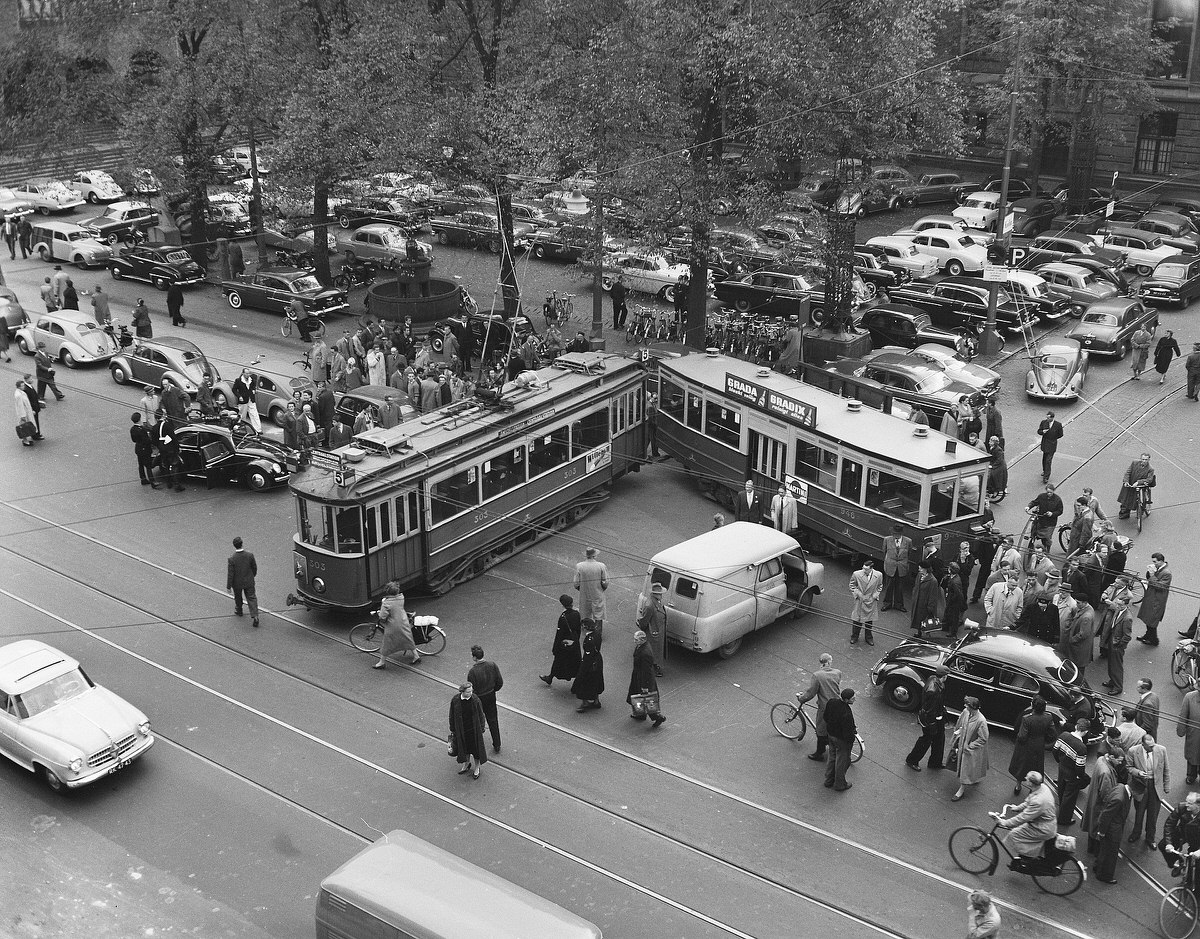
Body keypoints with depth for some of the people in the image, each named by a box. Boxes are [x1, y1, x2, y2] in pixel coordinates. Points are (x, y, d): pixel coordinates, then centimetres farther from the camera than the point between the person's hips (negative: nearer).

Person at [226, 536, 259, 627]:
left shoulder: (232, 558, -25)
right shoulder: (250, 555, -18)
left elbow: (230, 574, -19)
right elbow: (254, 567, -3)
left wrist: (228, 586, -8)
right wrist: (253, 575, 19)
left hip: (237, 583, -1)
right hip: (249, 581, 1)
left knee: (238, 597, 25)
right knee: (252, 598, 9)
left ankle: (238, 611, 48)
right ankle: (254, 617, -2)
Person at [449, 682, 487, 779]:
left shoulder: (475, 700, -19)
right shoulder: (455, 700, -16)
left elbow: (480, 715, -8)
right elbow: (452, 715, -2)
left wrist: (481, 730, -4)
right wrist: (452, 729, 4)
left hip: (473, 728, -1)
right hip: (461, 728, 1)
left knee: (476, 747, 12)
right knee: (464, 746, 20)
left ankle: (476, 768, 35)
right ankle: (466, 764, 47)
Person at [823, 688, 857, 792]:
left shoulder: (832, 702, -14)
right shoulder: (846, 713, -37)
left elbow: (825, 717, 3)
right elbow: (848, 733, -30)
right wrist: (855, 730, -10)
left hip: (831, 735, 7)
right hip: (842, 740, -7)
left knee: (831, 758, 26)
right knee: (842, 761, 15)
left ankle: (829, 781, 44)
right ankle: (840, 785, 34)